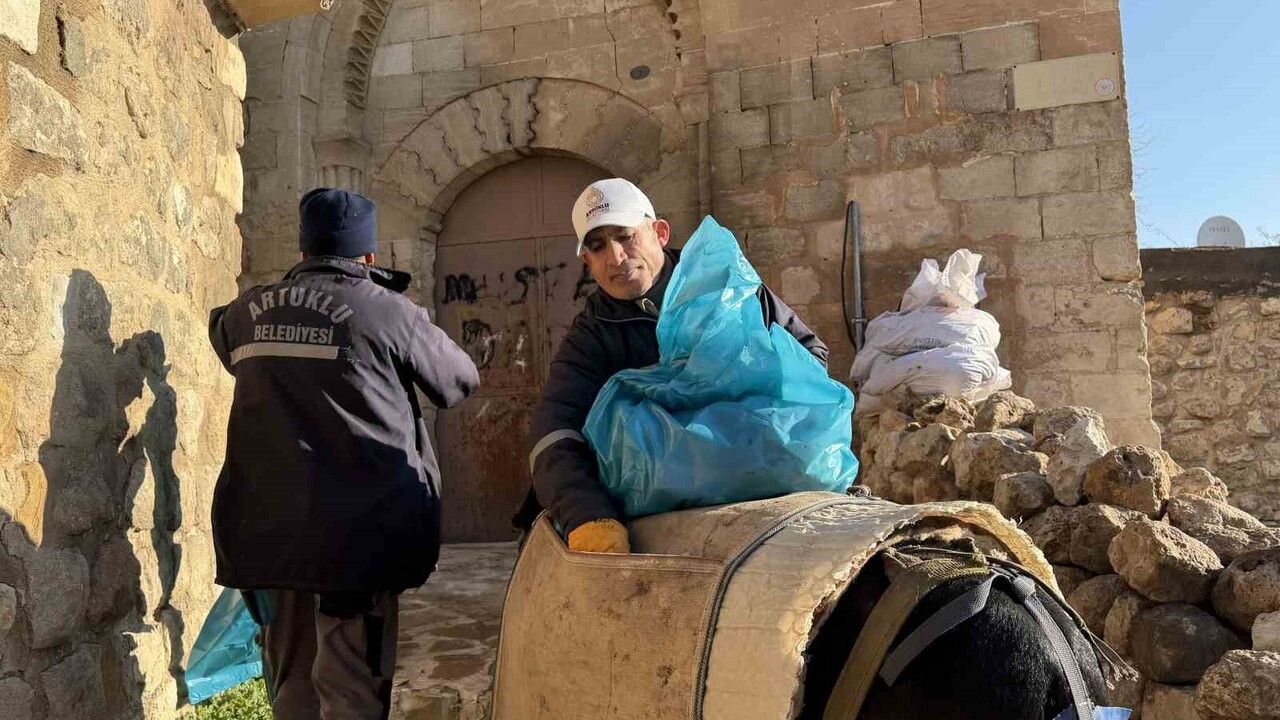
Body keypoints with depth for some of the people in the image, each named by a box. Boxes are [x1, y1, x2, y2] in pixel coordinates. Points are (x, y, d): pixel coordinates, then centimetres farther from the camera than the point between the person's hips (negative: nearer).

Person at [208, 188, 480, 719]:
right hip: (357, 530, -5)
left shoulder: (248, 311, 8)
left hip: (265, 526, 5)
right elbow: (461, 381, 7)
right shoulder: (388, 310, -6)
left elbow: (221, 333, 33)